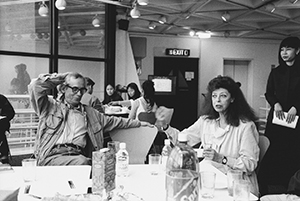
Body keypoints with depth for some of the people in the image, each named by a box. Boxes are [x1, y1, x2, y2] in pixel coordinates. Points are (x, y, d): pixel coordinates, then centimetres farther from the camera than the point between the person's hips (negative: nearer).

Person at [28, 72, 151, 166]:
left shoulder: (89, 112, 28)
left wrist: (139, 123, 36)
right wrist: (61, 77, 10)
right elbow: (35, 85, 1)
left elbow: (114, 121, 35)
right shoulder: (50, 106, 15)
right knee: (83, 162, -34)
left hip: (78, 156, 4)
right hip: (52, 157, -3)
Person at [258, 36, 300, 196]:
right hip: (276, 118, 2)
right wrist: (276, 104, -10)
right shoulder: (275, 72, 13)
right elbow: (268, 93, 9)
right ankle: (263, 190, 2)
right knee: (271, 154, -3)